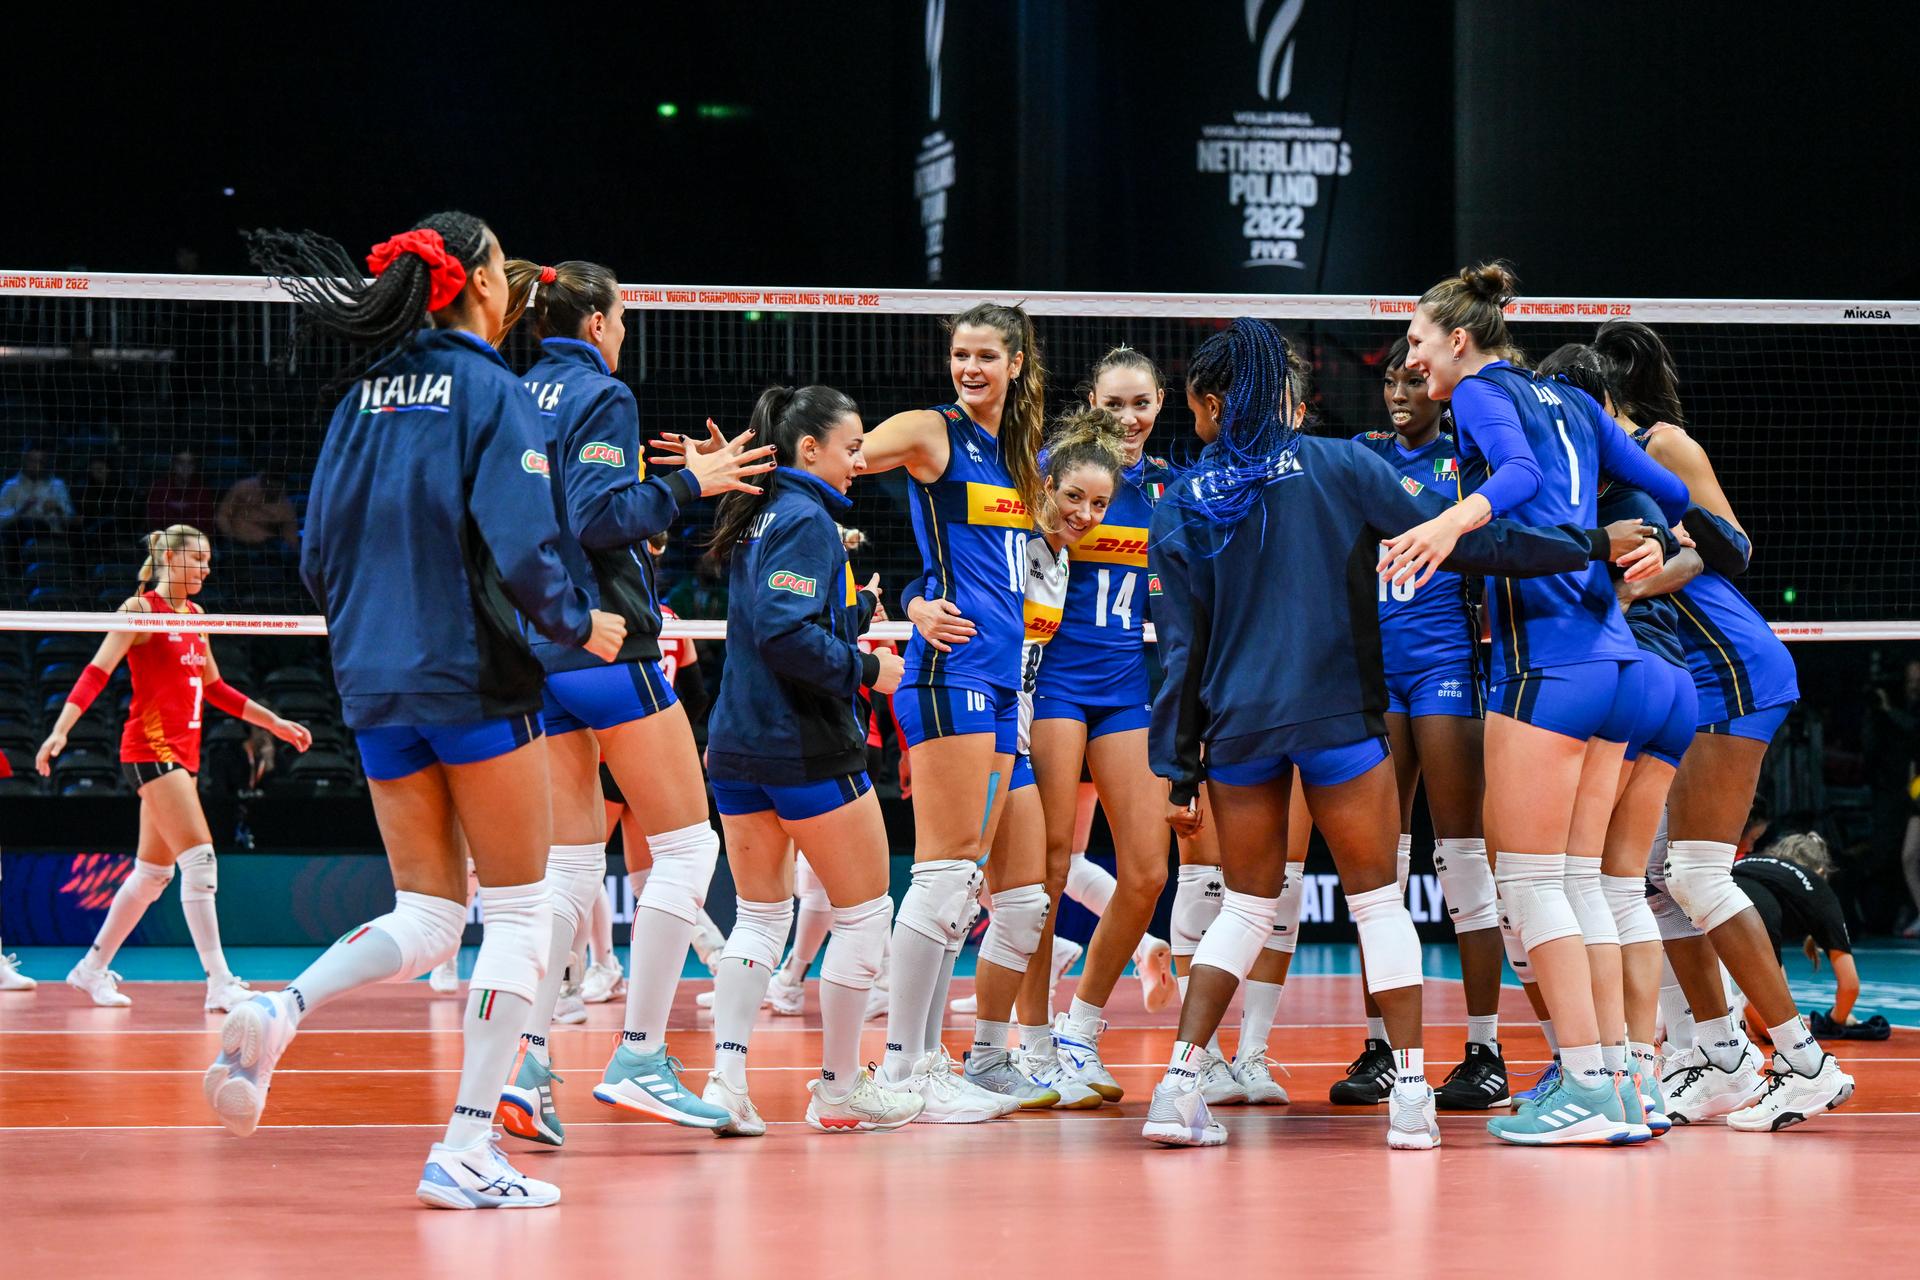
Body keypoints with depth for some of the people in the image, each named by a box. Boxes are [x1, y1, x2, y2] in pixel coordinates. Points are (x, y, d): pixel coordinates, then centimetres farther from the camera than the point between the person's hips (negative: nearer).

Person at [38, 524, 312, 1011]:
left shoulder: (194, 615, 15)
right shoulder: (141, 609, -8)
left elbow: (214, 688, 25)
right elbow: (96, 672, -15)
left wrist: (275, 723, 26)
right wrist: (61, 729, -27)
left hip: (183, 752, 9)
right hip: (151, 747, -9)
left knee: (153, 872, 12)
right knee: (200, 859, -17)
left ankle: (92, 970, 24)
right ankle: (220, 985, -20)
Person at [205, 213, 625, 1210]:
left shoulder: (363, 399, 10)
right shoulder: (492, 393, -9)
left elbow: (319, 558, 11)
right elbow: (522, 549, -18)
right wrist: (578, 624, 0)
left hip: (376, 688, 6)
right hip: (476, 682, -6)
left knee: (428, 920, 11)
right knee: (519, 911, 4)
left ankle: (277, 1012, -17)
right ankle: (464, 1153, -3)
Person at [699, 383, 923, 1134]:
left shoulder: (760, 517, 14)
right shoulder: (806, 520, -14)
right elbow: (787, 634, -25)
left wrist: (860, 610, 13)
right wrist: (866, 669, -14)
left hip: (738, 747, 9)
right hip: (807, 748, -9)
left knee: (760, 917, 12)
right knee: (865, 913, 4)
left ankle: (726, 1080, -1)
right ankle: (839, 1088, 9)